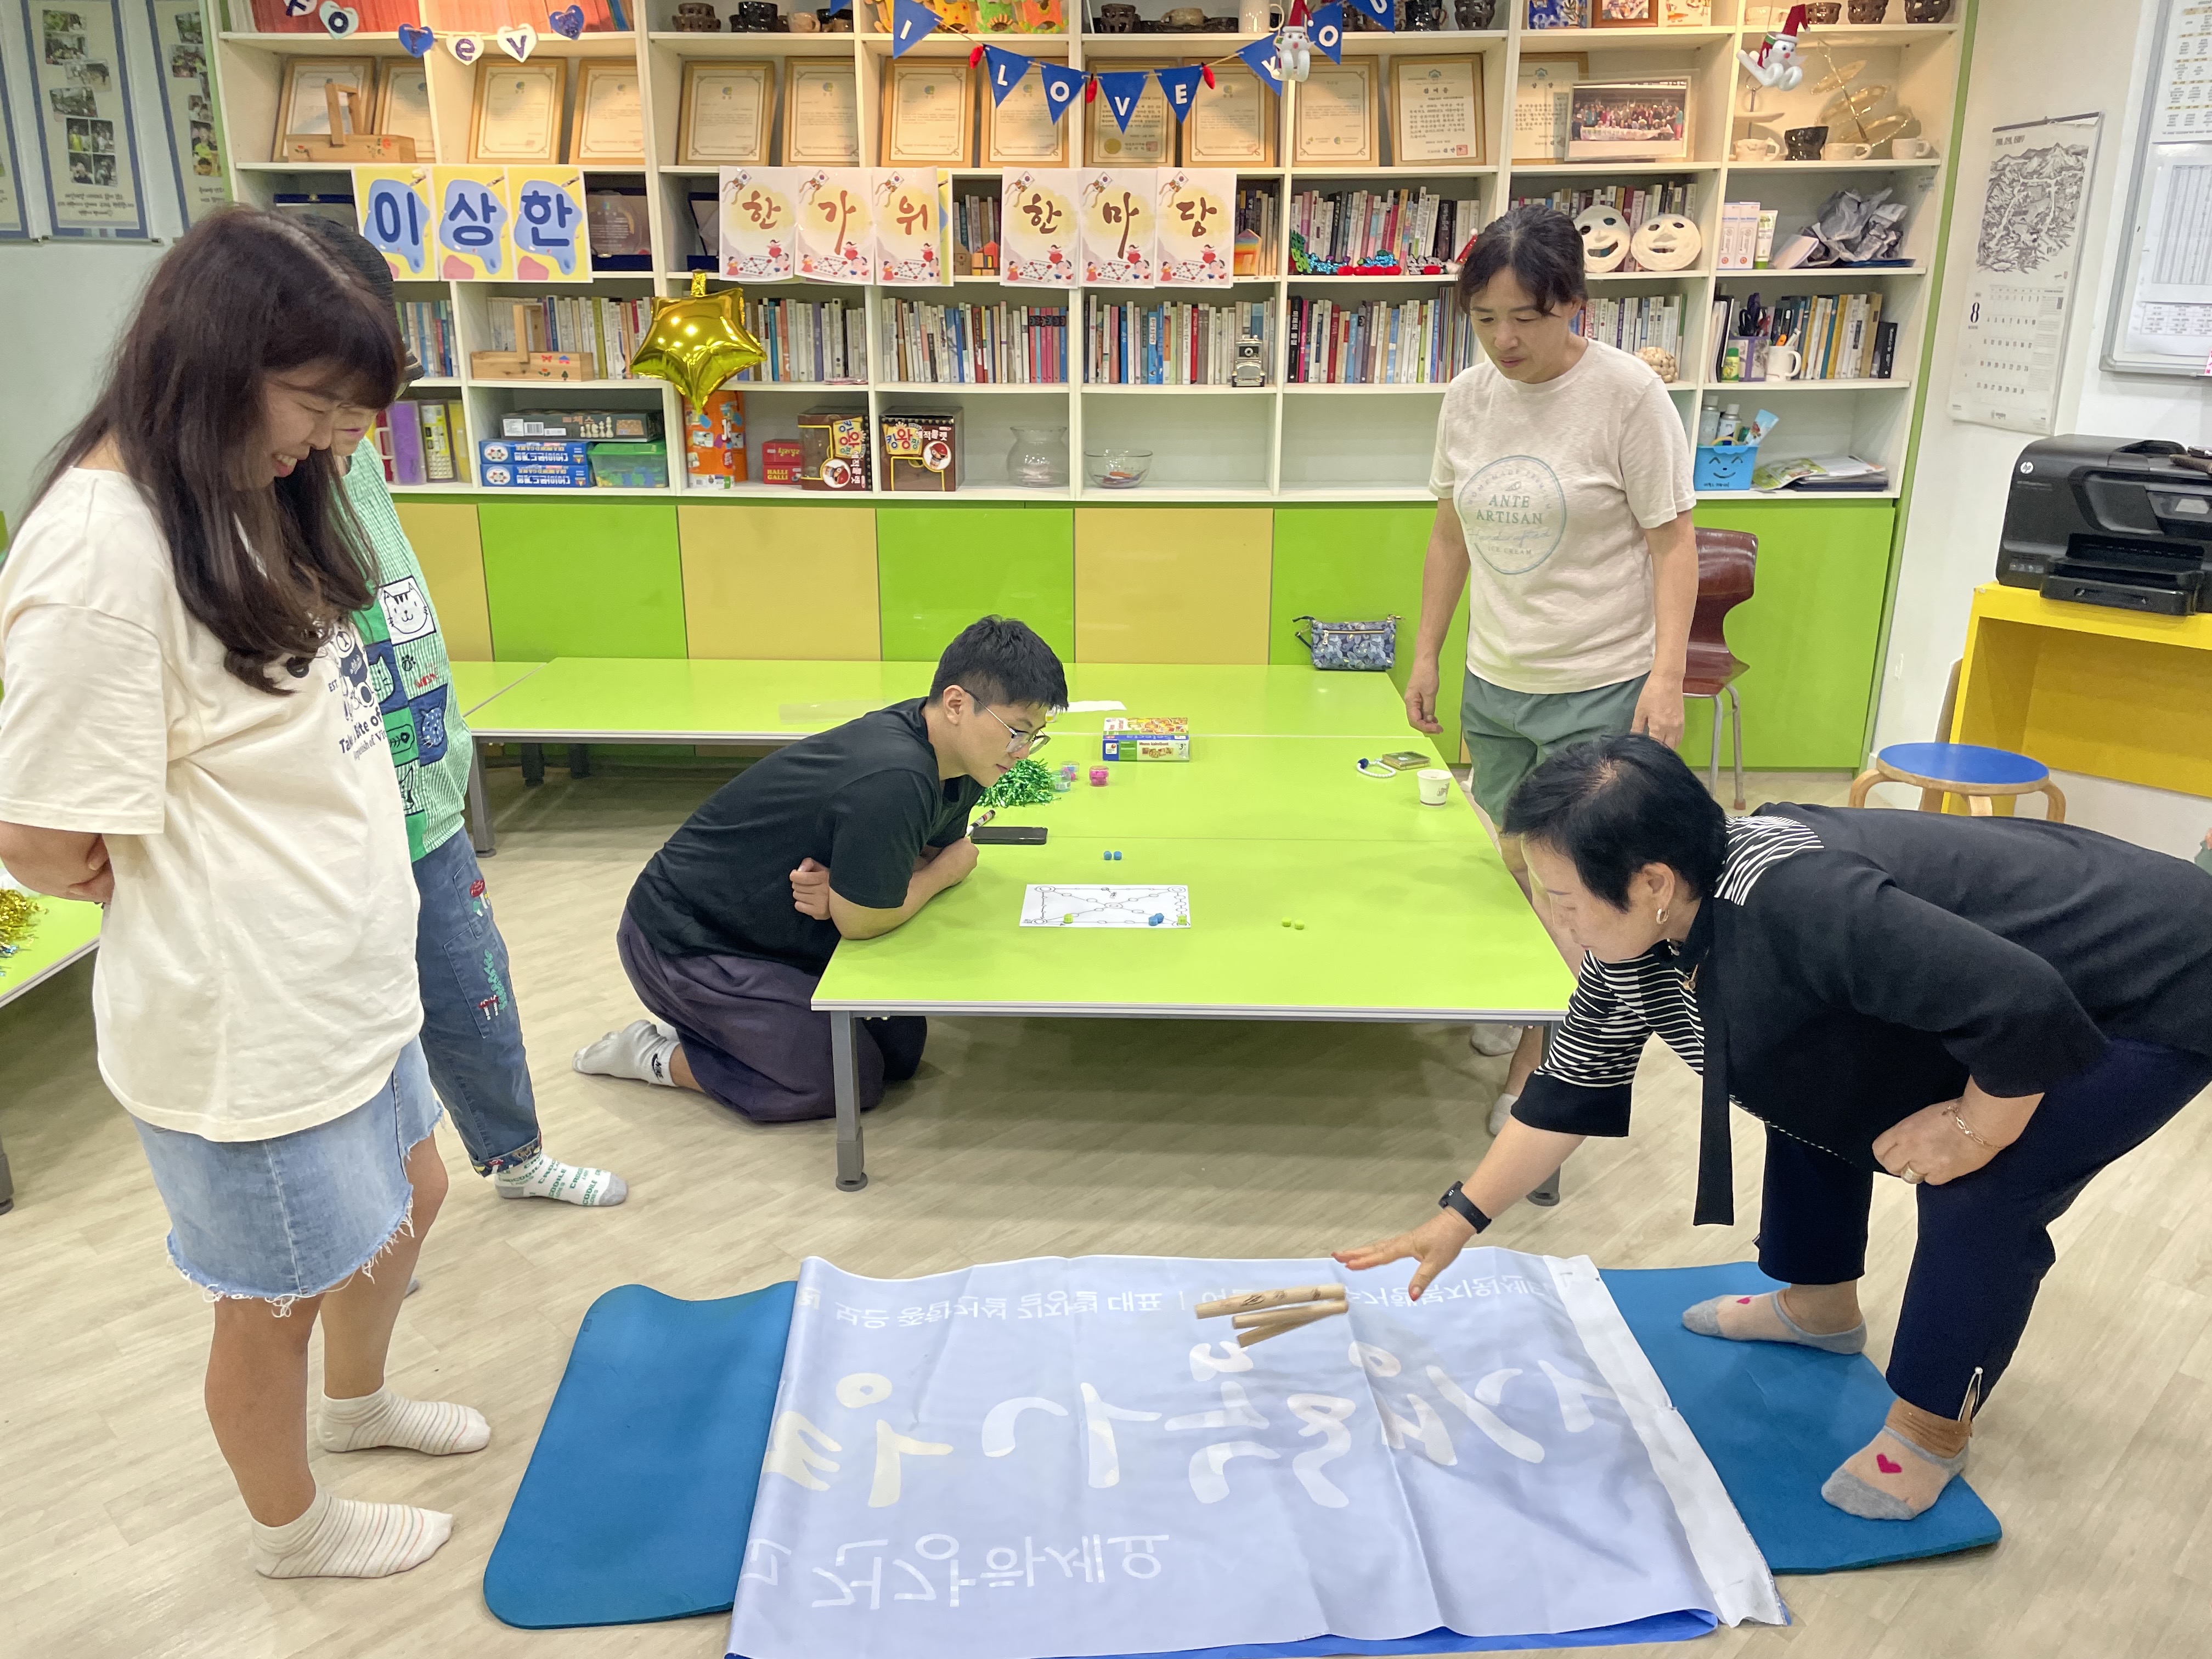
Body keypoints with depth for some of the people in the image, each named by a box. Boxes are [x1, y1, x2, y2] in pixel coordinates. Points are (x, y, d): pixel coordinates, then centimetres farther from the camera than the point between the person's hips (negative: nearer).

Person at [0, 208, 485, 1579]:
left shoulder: (237, 498, 3)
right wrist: (207, 895, -4)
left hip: (347, 983, 9)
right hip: (248, 1027, -9)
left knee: (410, 1202, 28)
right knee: (279, 1300, 15)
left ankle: (358, 1401, 57)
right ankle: (293, 1525, 43)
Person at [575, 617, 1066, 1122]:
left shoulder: (951, 758, -7)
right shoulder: (892, 780, -35)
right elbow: (862, 921, -26)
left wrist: (844, 889, -16)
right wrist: (940, 872, -7)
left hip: (781, 935, 9)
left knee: (902, 1049, 7)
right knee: (855, 1081, -11)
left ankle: (711, 1022, 20)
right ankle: (660, 1055, 6)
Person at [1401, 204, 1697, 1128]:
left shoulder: (1626, 394, -13)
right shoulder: (1468, 395, 3)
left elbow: (1673, 542, -10)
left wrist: (1666, 678, -18)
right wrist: (1426, 654, 13)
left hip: (1598, 689, -5)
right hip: (1493, 680, 5)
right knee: (1511, 867, 16)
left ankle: (1538, 1066, 13)